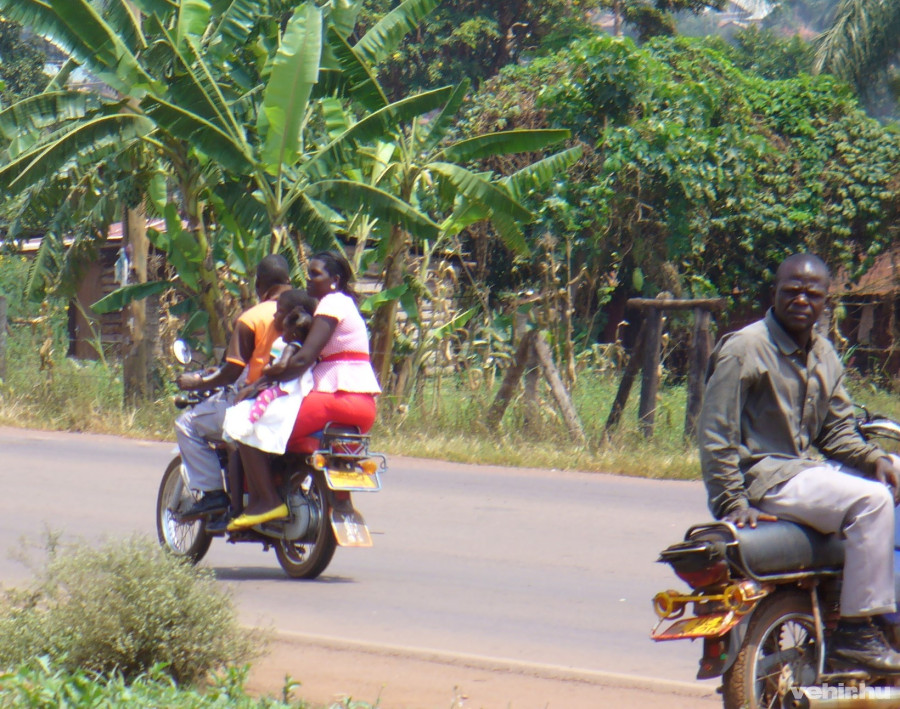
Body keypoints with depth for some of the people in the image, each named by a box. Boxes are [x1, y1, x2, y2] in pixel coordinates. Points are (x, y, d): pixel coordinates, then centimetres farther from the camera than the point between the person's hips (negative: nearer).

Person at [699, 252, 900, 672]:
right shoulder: (744, 349, -11)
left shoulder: (824, 356, 14)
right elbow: (716, 435, -13)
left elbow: (837, 430, 16)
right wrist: (732, 504, -20)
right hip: (763, 475, -9)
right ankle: (857, 629, -26)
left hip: (809, 467, 9)